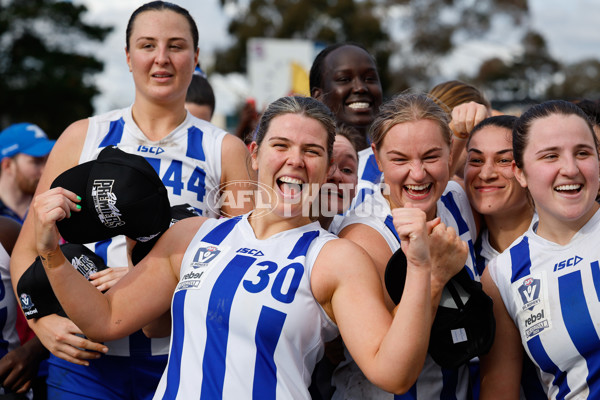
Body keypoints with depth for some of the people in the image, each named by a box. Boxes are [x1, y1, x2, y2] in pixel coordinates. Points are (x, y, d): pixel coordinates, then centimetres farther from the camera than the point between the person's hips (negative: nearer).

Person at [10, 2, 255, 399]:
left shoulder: (225, 151, 4)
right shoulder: (83, 138, 7)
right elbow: (27, 251, 8)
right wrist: (43, 320, -11)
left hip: (182, 360, 0)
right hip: (85, 356, 1)